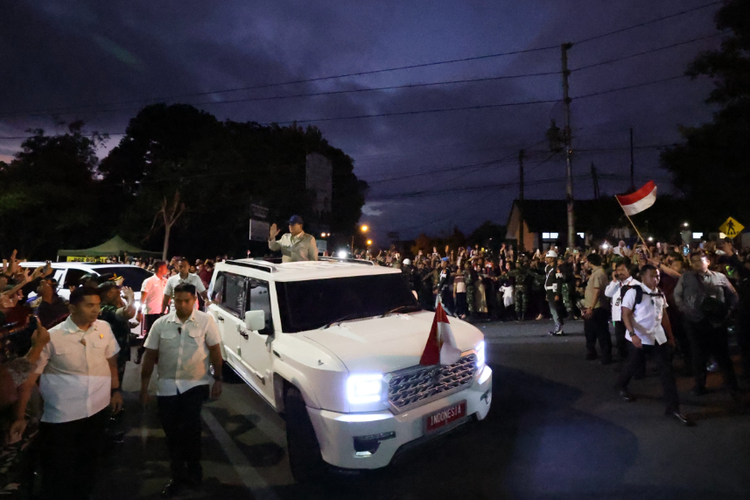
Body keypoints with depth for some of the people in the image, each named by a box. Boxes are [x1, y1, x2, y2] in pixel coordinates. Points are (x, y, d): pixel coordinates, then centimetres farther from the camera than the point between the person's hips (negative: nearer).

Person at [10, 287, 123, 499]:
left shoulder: (104, 328, -5)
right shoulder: (52, 336, -14)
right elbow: (29, 377, -9)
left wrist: (116, 390, 11)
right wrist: (20, 416, -9)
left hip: (99, 409, 3)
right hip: (62, 415, -3)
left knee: (89, 462, 22)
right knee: (57, 469, 12)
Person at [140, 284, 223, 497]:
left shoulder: (206, 321, -7)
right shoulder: (161, 324, -2)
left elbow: (215, 351, -4)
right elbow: (150, 356, 3)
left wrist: (218, 379, -6)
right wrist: (144, 387, 3)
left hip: (195, 384, -3)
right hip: (167, 386, 3)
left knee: (190, 428, -8)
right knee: (172, 432, 12)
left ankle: (193, 472, 18)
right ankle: (178, 475, 32)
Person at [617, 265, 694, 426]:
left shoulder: (660, 294, 7)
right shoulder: (633, 292, -14)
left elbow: (664, 316, 16)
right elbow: (625, 315, -17)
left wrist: (670, 336, 16)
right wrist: (632, 334, -27)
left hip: (658, 337, 5)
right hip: (639, 338, -5)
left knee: (667, 370, 1)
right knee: (634, 365, 11)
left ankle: (673, 408, 7)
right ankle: (621, 386, 40)